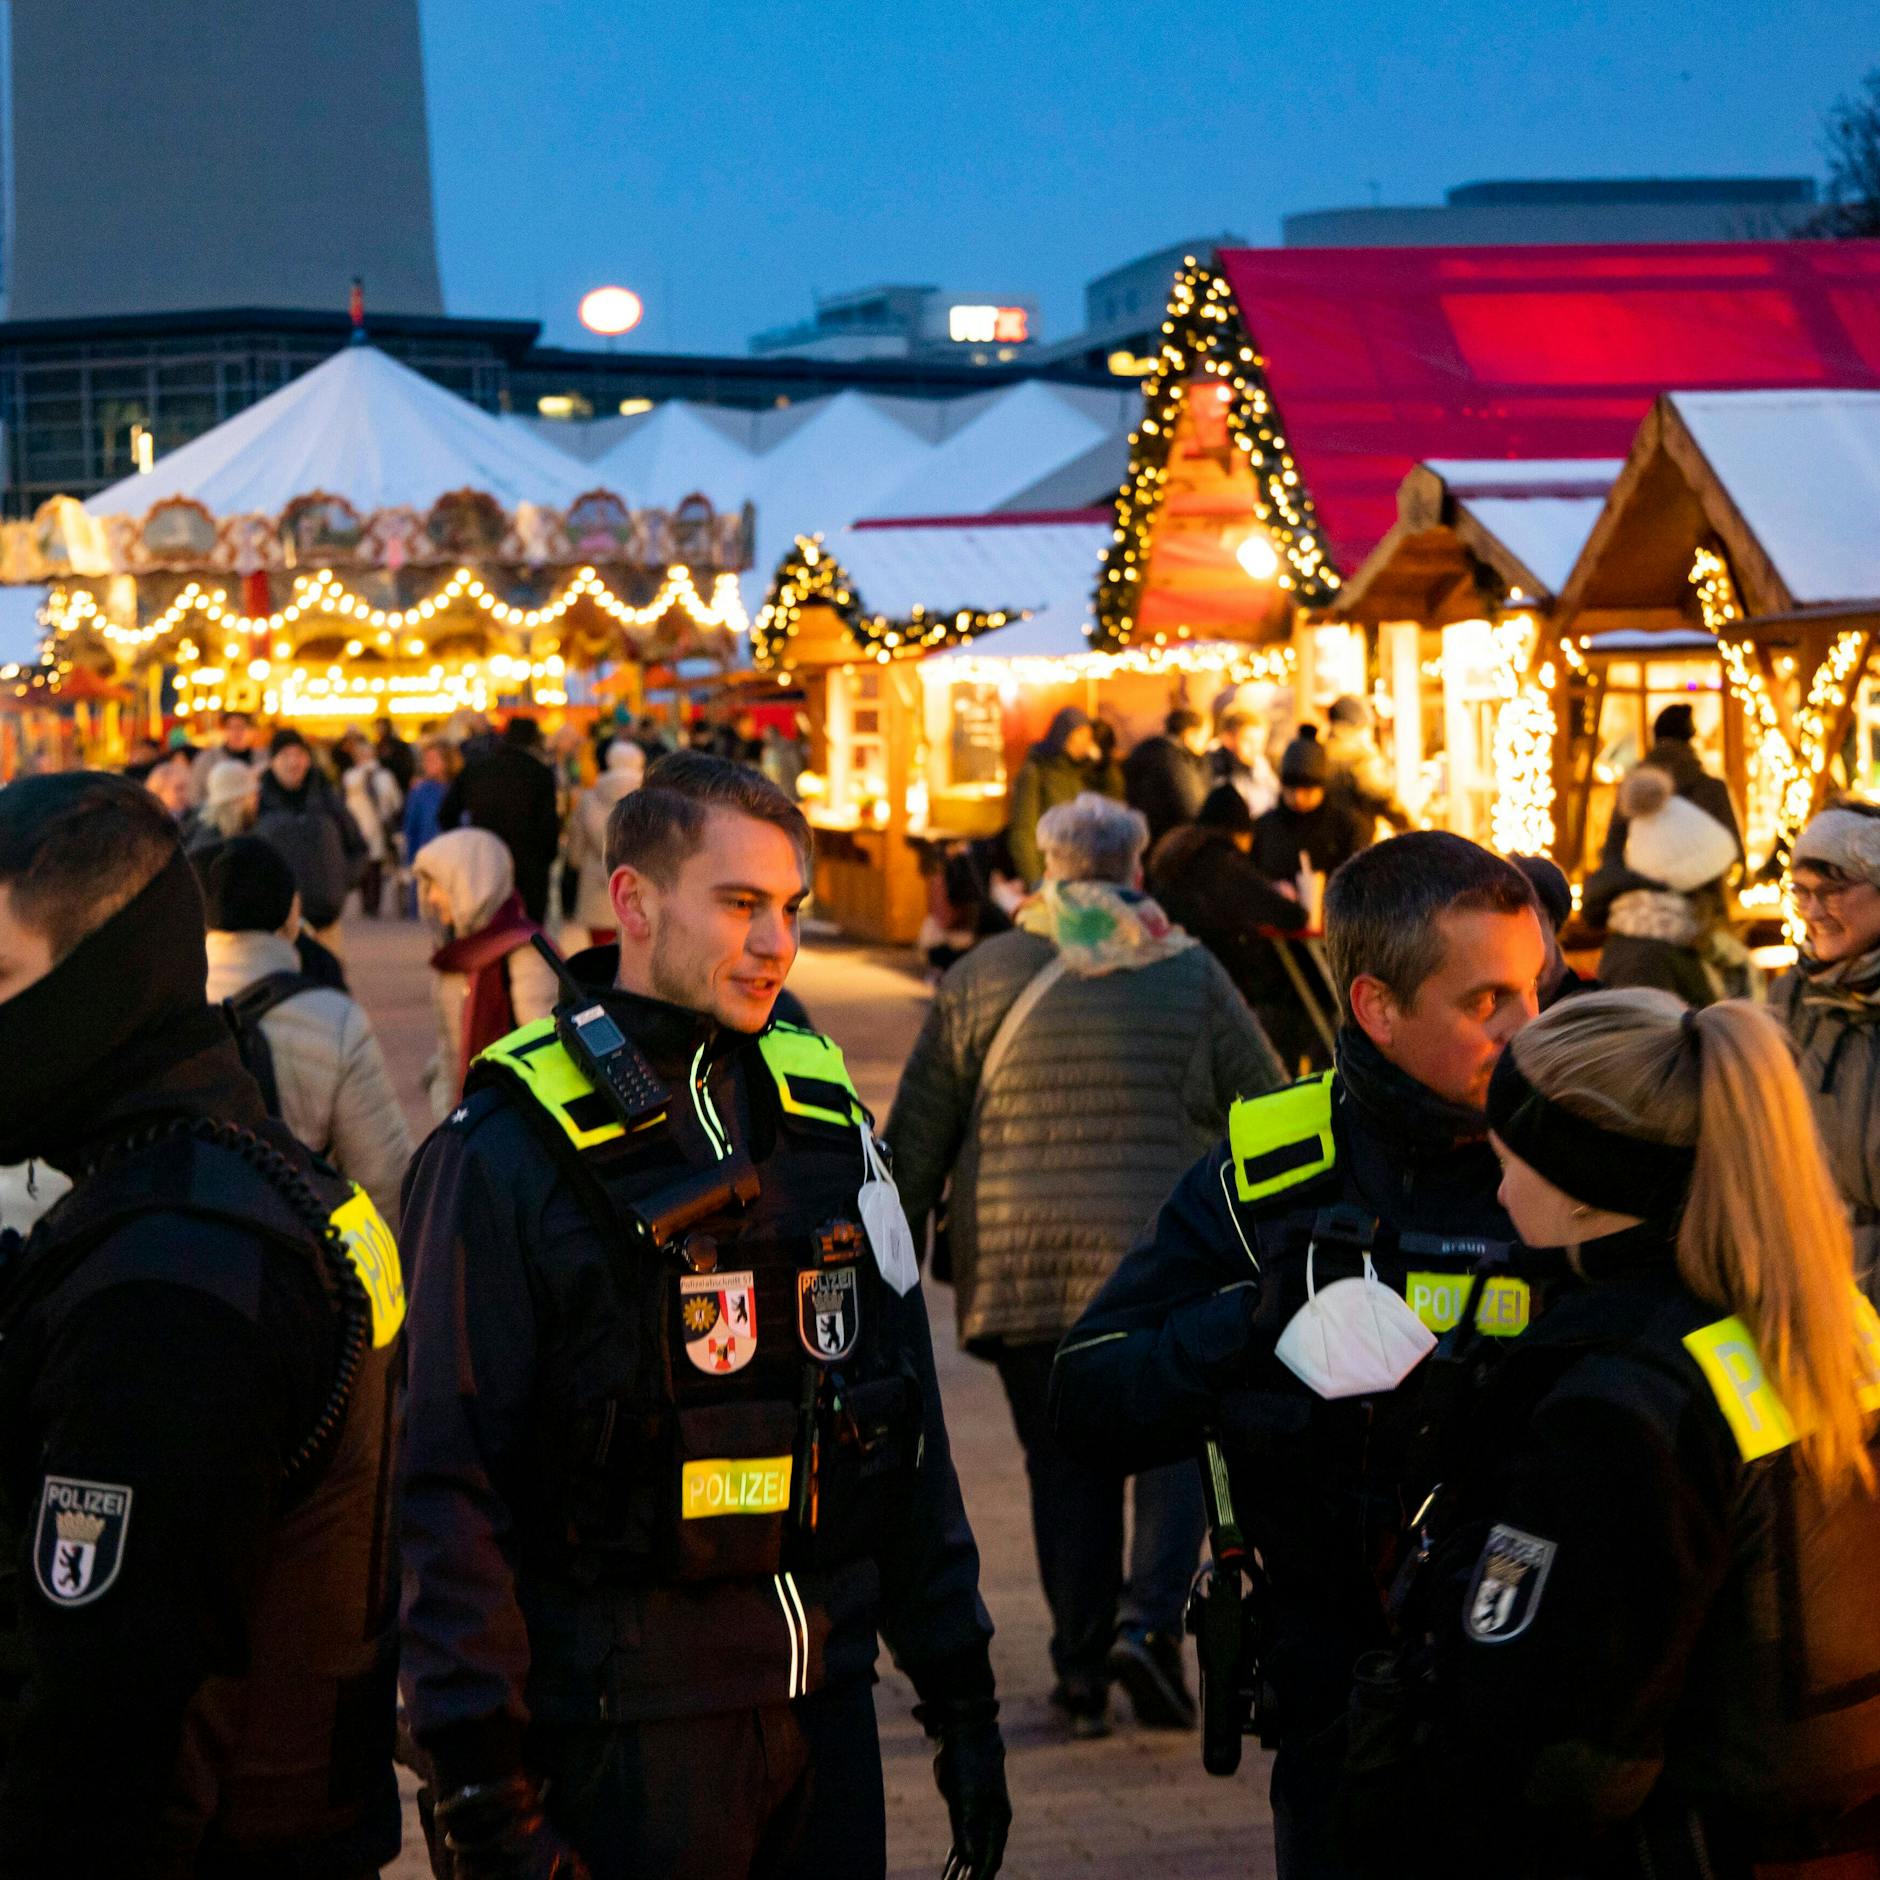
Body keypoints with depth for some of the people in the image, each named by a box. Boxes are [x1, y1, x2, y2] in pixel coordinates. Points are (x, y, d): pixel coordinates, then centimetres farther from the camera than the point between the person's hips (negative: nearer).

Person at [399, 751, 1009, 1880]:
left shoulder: (824, 1113, 9)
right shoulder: (509, 1156, -9)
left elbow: (909, 1427, 16)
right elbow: (449, 1490, -11)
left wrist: (962, 1700, 14)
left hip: (826, 1696, 6)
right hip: (624, 1731, -5)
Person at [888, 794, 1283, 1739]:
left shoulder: (978, 978, 7)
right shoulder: (1191, 974, 4)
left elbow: (918, 1135, 8)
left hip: (1017, 1263, 2)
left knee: (1065, 1468, 8)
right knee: (1170, 1449, 8)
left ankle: (1081, 1671, 9)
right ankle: (1149, 1619, -12)